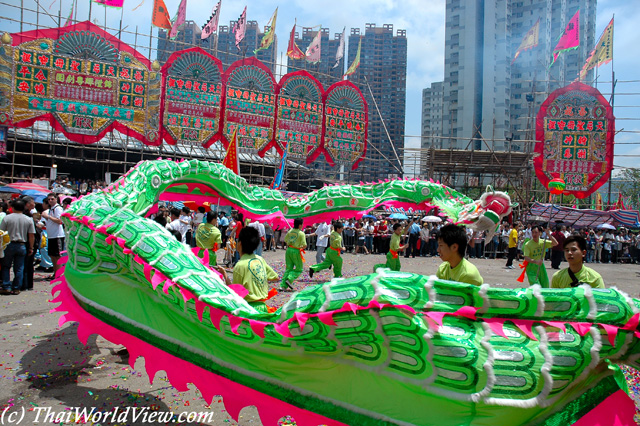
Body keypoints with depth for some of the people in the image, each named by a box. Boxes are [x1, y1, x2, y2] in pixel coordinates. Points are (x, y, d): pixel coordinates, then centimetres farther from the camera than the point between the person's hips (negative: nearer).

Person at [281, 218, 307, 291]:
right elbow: (304, 245, -16)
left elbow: (285, 240, 16)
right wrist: (302, 247, 5)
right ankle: (289, 280, -10)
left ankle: (283, 285, 7)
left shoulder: (290, 231, 5)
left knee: (288, 268, 12)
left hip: (289, 250, 6)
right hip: (296, 251, -6)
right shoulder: (301, 233, -13)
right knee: (299, 269, 9)